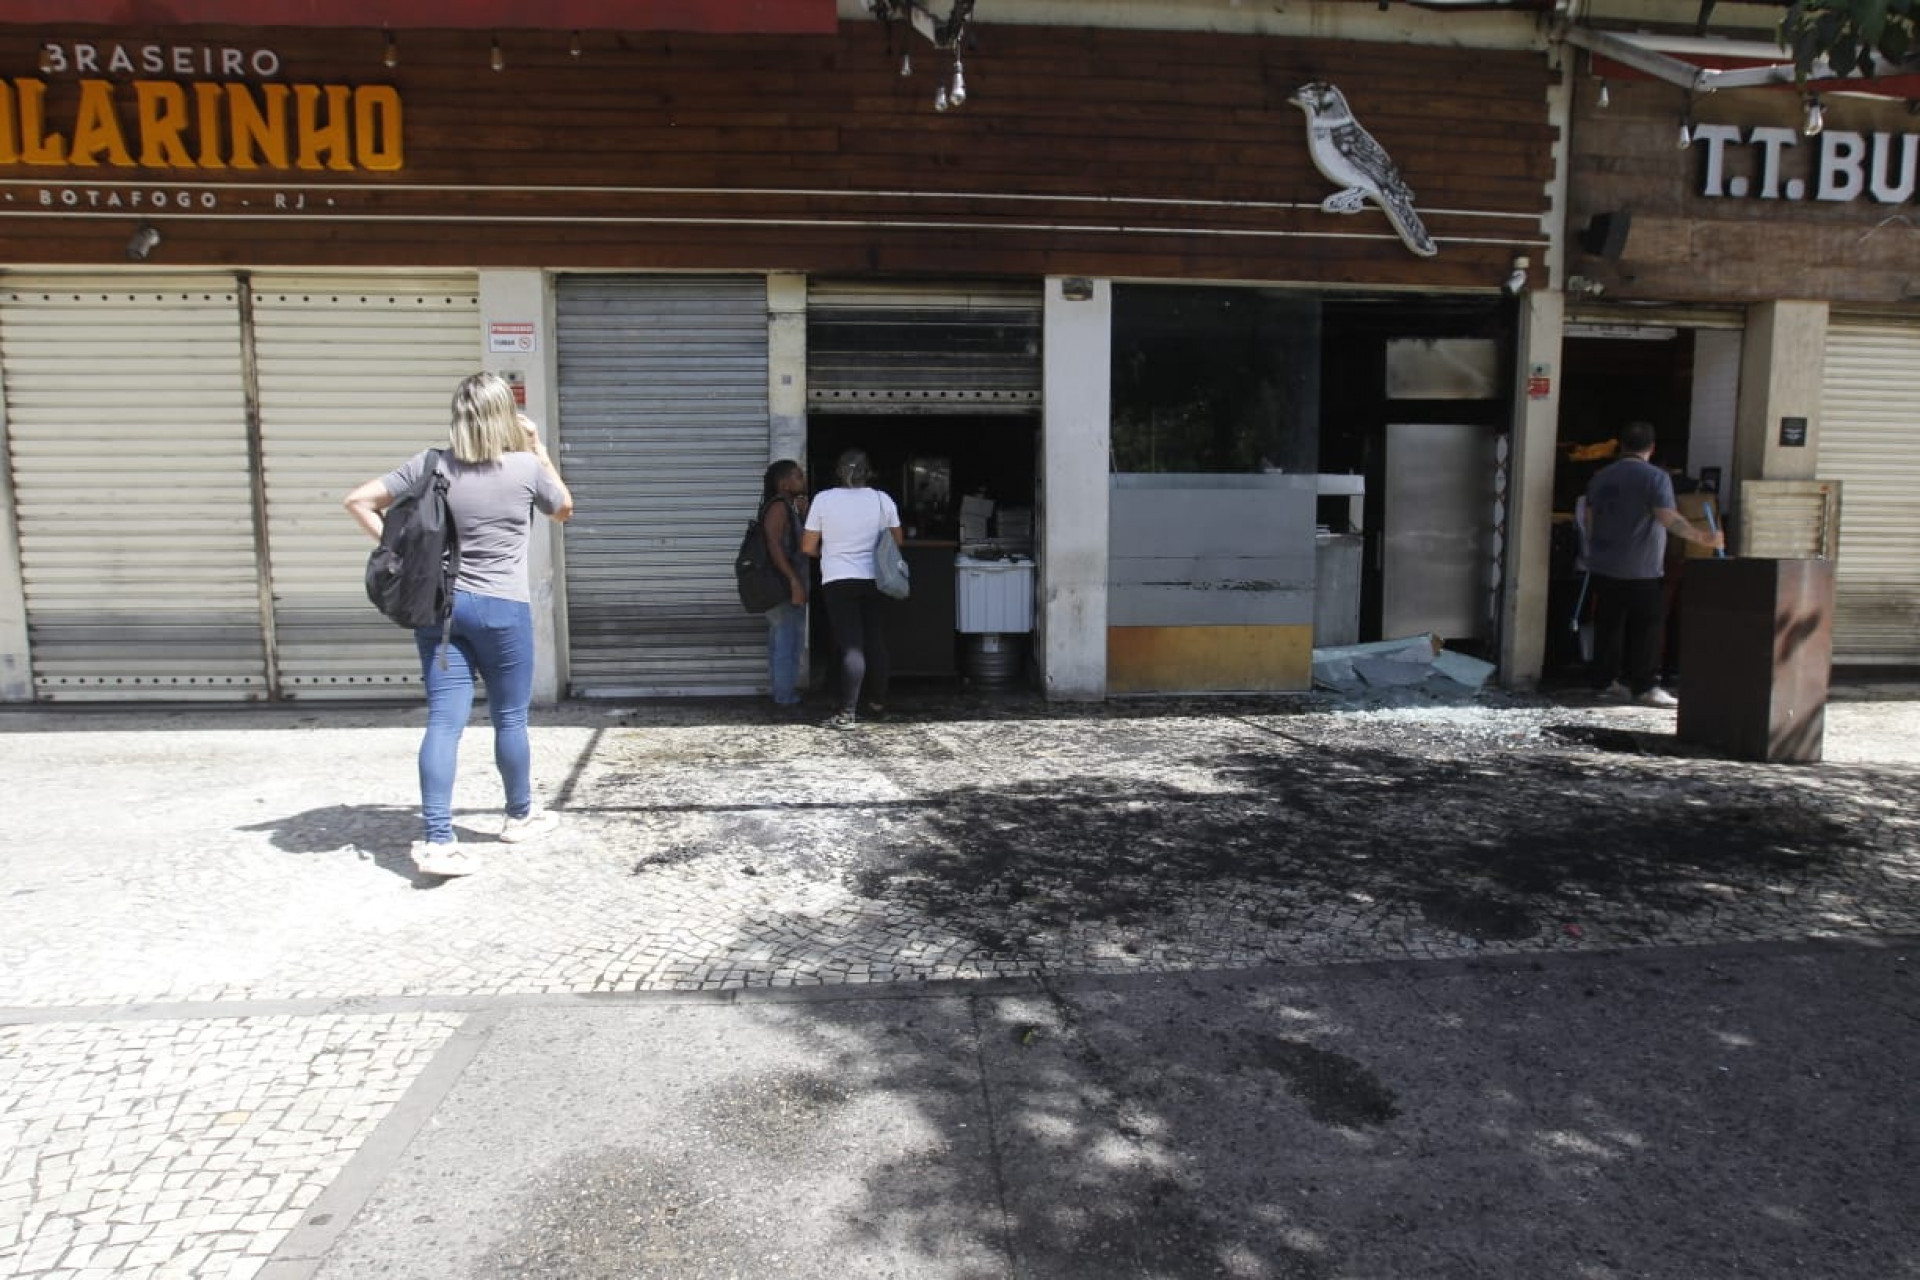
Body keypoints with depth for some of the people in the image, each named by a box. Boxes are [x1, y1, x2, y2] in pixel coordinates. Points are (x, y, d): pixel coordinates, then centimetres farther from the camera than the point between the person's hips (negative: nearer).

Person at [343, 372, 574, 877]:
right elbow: (564, 509, 13)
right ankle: (520, 816, 30)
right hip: (502, 609, -3)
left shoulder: (429, 465, 1)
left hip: (439, 604, 3)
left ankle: (437, 841, -2)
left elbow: (359, 501, 3)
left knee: (444, 722, 1)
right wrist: (539, 449, 14)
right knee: (510, 718, 12)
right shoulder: (527, 467, -7)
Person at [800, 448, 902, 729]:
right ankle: (878, 702, 27)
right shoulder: (882, 500, 0)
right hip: (874, 580, 2)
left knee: (851, 645, -5)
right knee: (876, 642, 14)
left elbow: (808, 548, -2)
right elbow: (898, 541, 8)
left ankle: (847, 712, -14)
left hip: (838, 582, -2)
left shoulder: (824, 500, -6)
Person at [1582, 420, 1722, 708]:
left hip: (1605, 566, 6)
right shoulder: (1656, 477, -9)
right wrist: (1703, 538, -15)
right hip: (1641, 570, -5)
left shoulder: (1600, 478, 10)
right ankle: (1644, 687, -2)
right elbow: (1669, 518, -19)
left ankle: (1605, 681, 13)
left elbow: (1590, 522, 15)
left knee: (1608, 625, 10)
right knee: (1644, 629, -1)